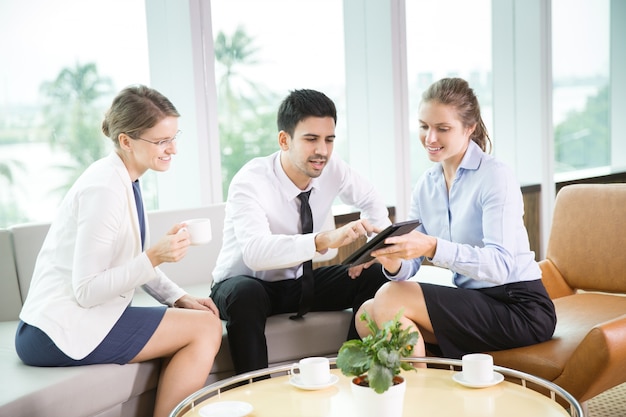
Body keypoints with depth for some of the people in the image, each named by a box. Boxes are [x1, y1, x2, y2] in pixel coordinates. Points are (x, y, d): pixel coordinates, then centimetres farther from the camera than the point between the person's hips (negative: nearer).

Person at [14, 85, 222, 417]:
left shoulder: (127, 181, 7)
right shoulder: (103, 189, -20)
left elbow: (132, 261, 14)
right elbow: (86, 291, -21)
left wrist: (178, 298, 1)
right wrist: (154, 258, -29)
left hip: (86, 315, 9)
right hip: (59, 331, -9)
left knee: (205, 322, 4)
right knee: (207, 327, -10)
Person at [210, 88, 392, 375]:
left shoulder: (332, 169, -10)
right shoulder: (250, 182, -27)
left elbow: (371, 200, 9)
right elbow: (255, 252, -43)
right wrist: (325, 240, -55)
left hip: (300, 282, 5)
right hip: (245, 285, -5)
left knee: (375, 276, -13)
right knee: (245, 293, -39)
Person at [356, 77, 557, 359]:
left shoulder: (495, 177, -14)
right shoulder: (425, 185, 6)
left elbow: (501, 265, -26)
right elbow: (410, 267, 3)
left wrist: (433, 248, -38)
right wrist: (394, 263, -21)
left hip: (519, 308, -6)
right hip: (473, 301, 7)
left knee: (391, 298, -19)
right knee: (367, 315, -7)